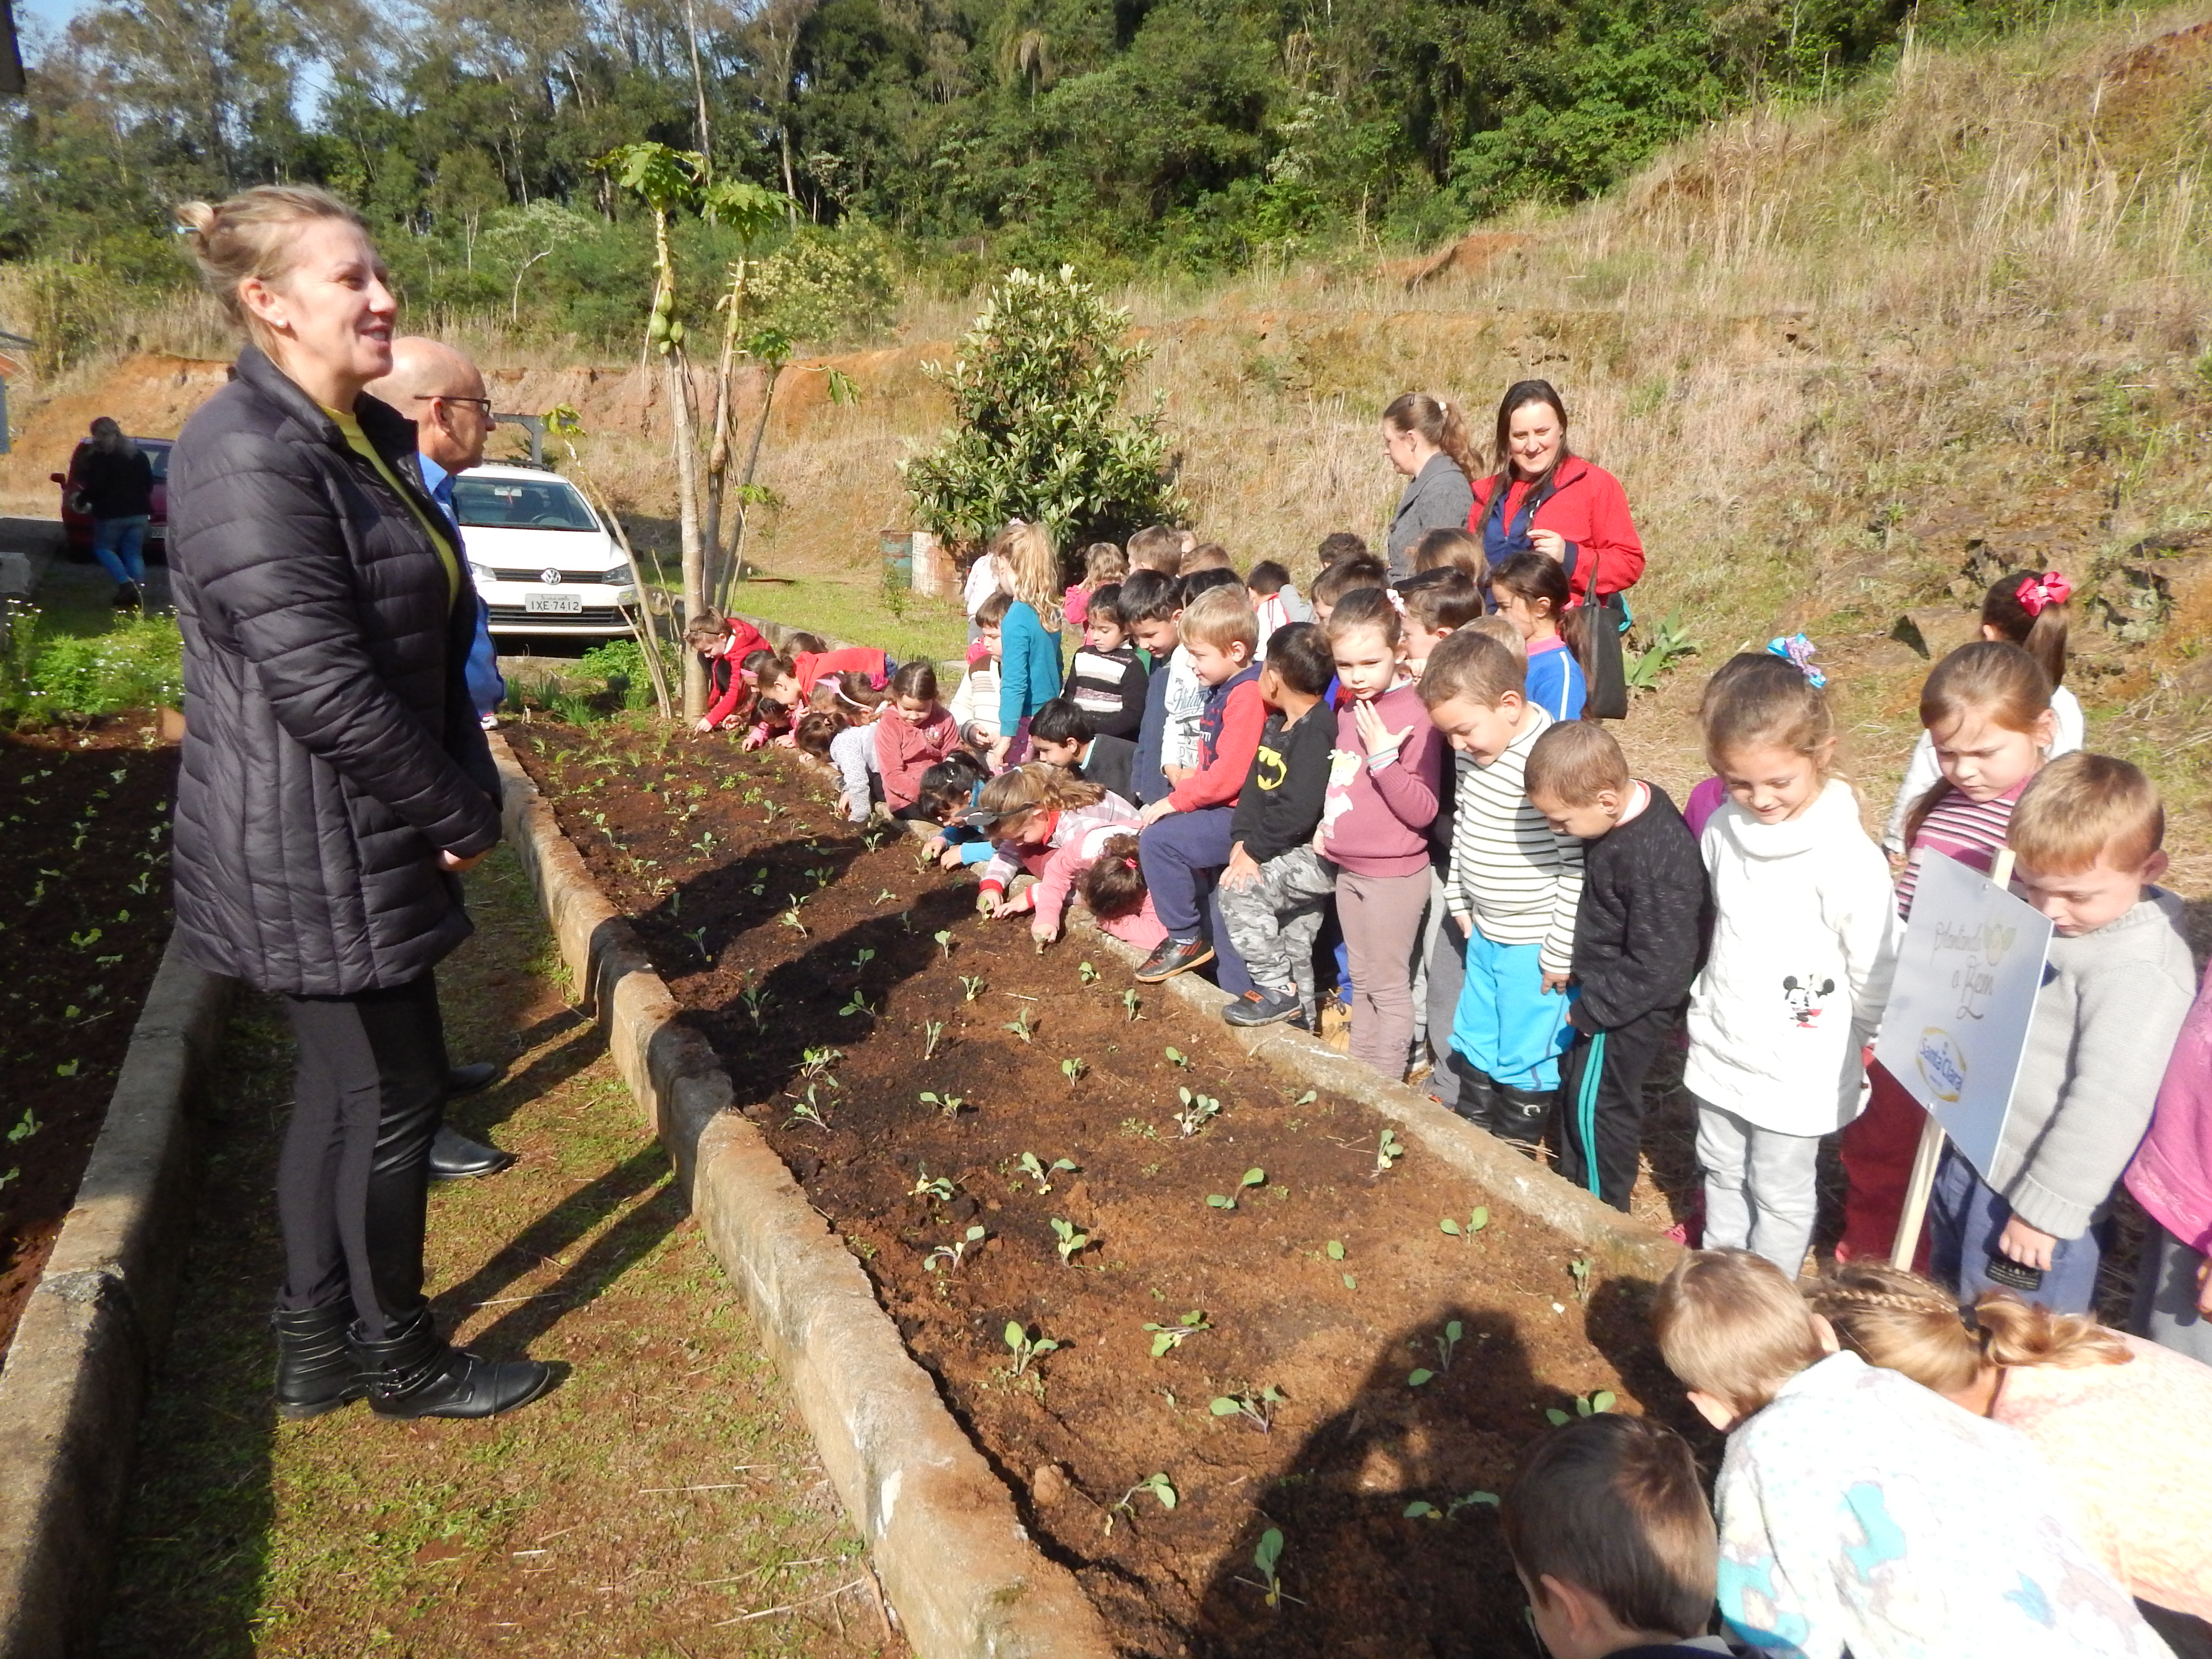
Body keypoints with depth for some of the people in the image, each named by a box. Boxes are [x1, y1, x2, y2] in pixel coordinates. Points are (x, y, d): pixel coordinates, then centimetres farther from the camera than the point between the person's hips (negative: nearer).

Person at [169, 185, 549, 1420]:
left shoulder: (368, 437, 11)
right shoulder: (249, 460, -20)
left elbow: (434, 638, 12)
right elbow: (322, 684, -24)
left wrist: (469, 793, 2)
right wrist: (463, 818, -15)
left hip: (370, 839, 9)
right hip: (315, 855, -9)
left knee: (344, 1087, 18)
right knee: (395, 1093, 4)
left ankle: (318, 1348, 34)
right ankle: (401, 1361, 25)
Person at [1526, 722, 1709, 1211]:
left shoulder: (1655, 862, -34)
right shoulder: (1626, 806, -6)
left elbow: (1657, 966, -28)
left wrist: (1589, 1009, -17)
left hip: (1635, 1005, -9)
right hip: (1606, 983, 9)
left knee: (1597, 1101, 5)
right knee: (1574, 1080, 21)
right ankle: (1575, 1185, 40)